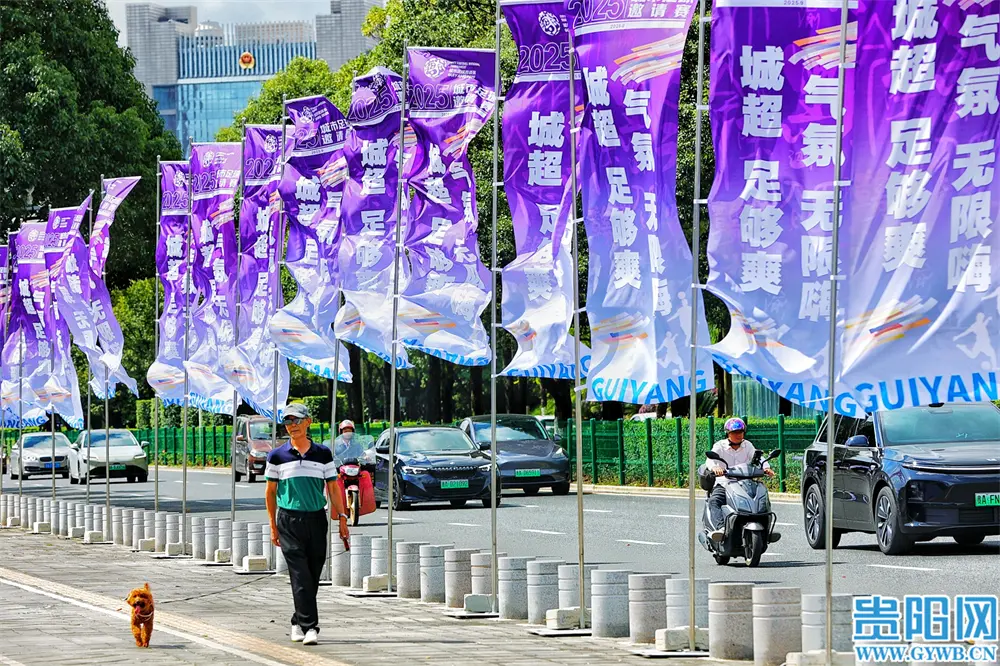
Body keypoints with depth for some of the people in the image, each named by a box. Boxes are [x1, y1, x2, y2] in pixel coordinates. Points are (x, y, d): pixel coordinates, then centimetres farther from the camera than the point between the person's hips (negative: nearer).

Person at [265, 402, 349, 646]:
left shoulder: (323, 454, 6)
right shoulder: (277, 456, 3)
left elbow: (333, 488, 9)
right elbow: (270, 492, 9)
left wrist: (341, 517, 1)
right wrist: (273, 525, 7)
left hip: (316, 519, 2)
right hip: (289, 520, -2)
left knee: (313, 576, 6)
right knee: (300, 576, -11)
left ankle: (298, 622, 22)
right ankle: (310, 627, -14)